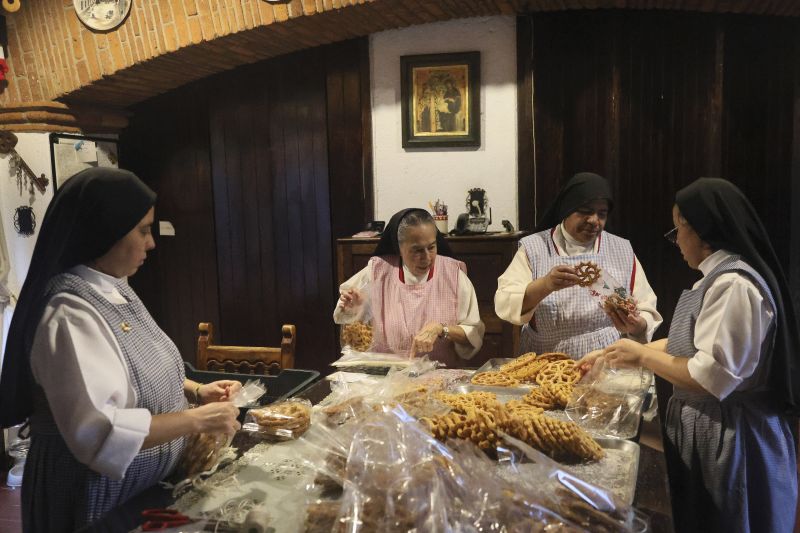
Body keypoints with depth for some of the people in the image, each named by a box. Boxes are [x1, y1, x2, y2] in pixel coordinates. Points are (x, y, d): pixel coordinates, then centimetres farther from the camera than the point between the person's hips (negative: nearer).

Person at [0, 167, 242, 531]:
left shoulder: (114, 289, 4)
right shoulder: (70, 314, -26)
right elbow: (98, 433, -33)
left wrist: (195, 390, -1)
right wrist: (197, 420, -25)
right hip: (100, 499, -9)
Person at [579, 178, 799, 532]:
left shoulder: (733, 285, -23)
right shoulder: (718, 278, 9)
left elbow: (712, 378, -28)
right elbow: (686, 346, 15)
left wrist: (643, 356, -16)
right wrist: (616, 354, 11)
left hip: (728, 438, -10)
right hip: (707, 430, 10)